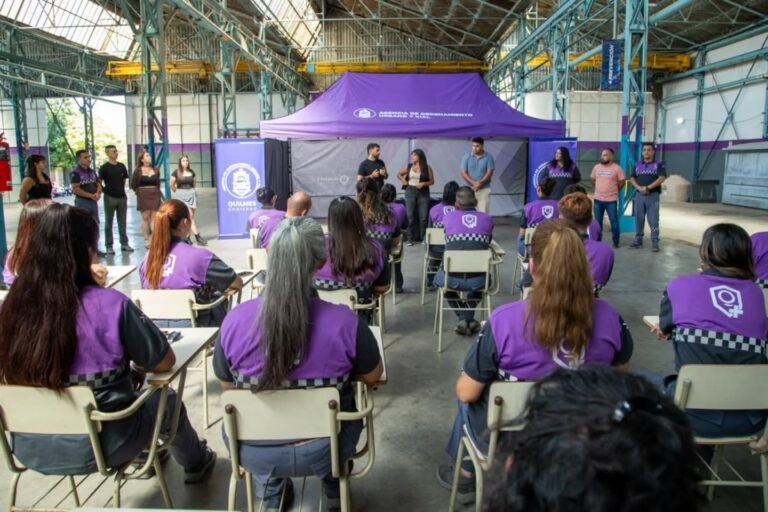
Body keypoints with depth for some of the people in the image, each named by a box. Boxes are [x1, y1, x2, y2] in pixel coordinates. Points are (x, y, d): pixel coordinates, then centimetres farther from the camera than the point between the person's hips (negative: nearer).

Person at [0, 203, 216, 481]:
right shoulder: (110, 304, -24)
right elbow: (165, 362, -12)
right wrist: (135, 353, 8)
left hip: (29, 448, 5)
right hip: (97, 447, -4)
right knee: (167, 400, 24)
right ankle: (196, 462, 50)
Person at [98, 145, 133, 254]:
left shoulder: (121, 166, 7)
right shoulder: (104, 167, -7)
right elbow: (99, 182, -6)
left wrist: (121, 190, 10)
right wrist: (106, 191, -7)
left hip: (122, 197, 4)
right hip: (110, 198, -4)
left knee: (122, 222, 10)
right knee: (109, 223, 4)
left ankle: (124, 243, 18)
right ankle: (109, 246, 9)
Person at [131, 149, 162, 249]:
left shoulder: (155, 170, 6)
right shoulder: (138, 171, -4)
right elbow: (133, 185, 2)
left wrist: (157, 192, 8)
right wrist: (140, 192, 3)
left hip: (155, 195, 3)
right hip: (143, 196, -2)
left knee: (154, 217, 1)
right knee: (145, 217, 2)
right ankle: (146, 240, 7)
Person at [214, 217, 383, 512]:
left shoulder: (235, 319, -19)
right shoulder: (344, 322, -24)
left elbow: (227, 386, -1)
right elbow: (372, 377, -6)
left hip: (253, 452, 1)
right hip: (324, 448, -1)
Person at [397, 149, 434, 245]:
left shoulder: (427, 167, -2)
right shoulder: (408, 166, 4)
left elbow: (432, 181, 1)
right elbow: (399, 174, 19)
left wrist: (423, 184, -16)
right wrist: (403, 181, 2)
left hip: (423, 193, -2)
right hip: (410, 192, 2)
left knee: (423, 217, 0)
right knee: (410, 216, 3)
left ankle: (424, 238, 9)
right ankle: (411, 238, 9)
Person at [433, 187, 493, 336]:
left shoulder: (448, 216, 3)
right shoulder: (487, 219, 6)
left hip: (453, 278, -1)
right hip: (477, 280, 1)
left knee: (439, 278, 34)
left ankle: (463, 318, 20)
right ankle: (468, 318, 20)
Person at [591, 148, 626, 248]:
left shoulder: (617, 168, -8)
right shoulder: (596, 167, 5)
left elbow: (621, 182, -3)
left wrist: (613, 190, 5)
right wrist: (600, 189, 13)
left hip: (611, 200, -4)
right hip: (598, 199, 4)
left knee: (614, 220, 1)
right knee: (597, 221, 10)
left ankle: (616, 241, 11)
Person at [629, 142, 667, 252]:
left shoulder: (659, 164, 1)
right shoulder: (637, 165, 13)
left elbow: (662, 178, -10)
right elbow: (632, 178, 8)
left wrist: (648, 187, -17)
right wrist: (639, 188, -10)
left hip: (653, 195, -4)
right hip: (639, 195, 4)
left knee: (653, 220, -4)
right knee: (638, 219, 7)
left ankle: (655, 243, -1)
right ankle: (638, 241, 15)